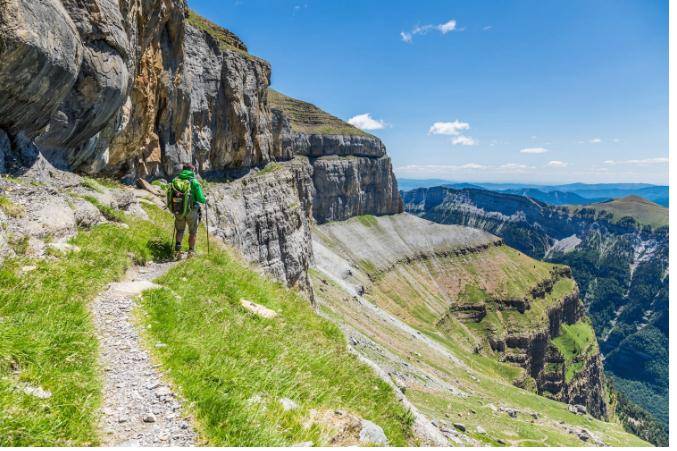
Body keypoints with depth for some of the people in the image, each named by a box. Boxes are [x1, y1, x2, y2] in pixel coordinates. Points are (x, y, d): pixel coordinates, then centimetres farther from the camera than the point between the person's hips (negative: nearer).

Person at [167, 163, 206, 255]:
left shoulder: (175, 180, -1)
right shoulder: (194, 182, -12)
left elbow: (169, 196, 3)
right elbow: (200, 198, -13)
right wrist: (204, 200, 10)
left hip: (178, 210, 3)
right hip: (191, 211, -3)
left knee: (180, 230, 24)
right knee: (193, 232, 17)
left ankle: (178, 245, 4)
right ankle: (191, 251, 19)